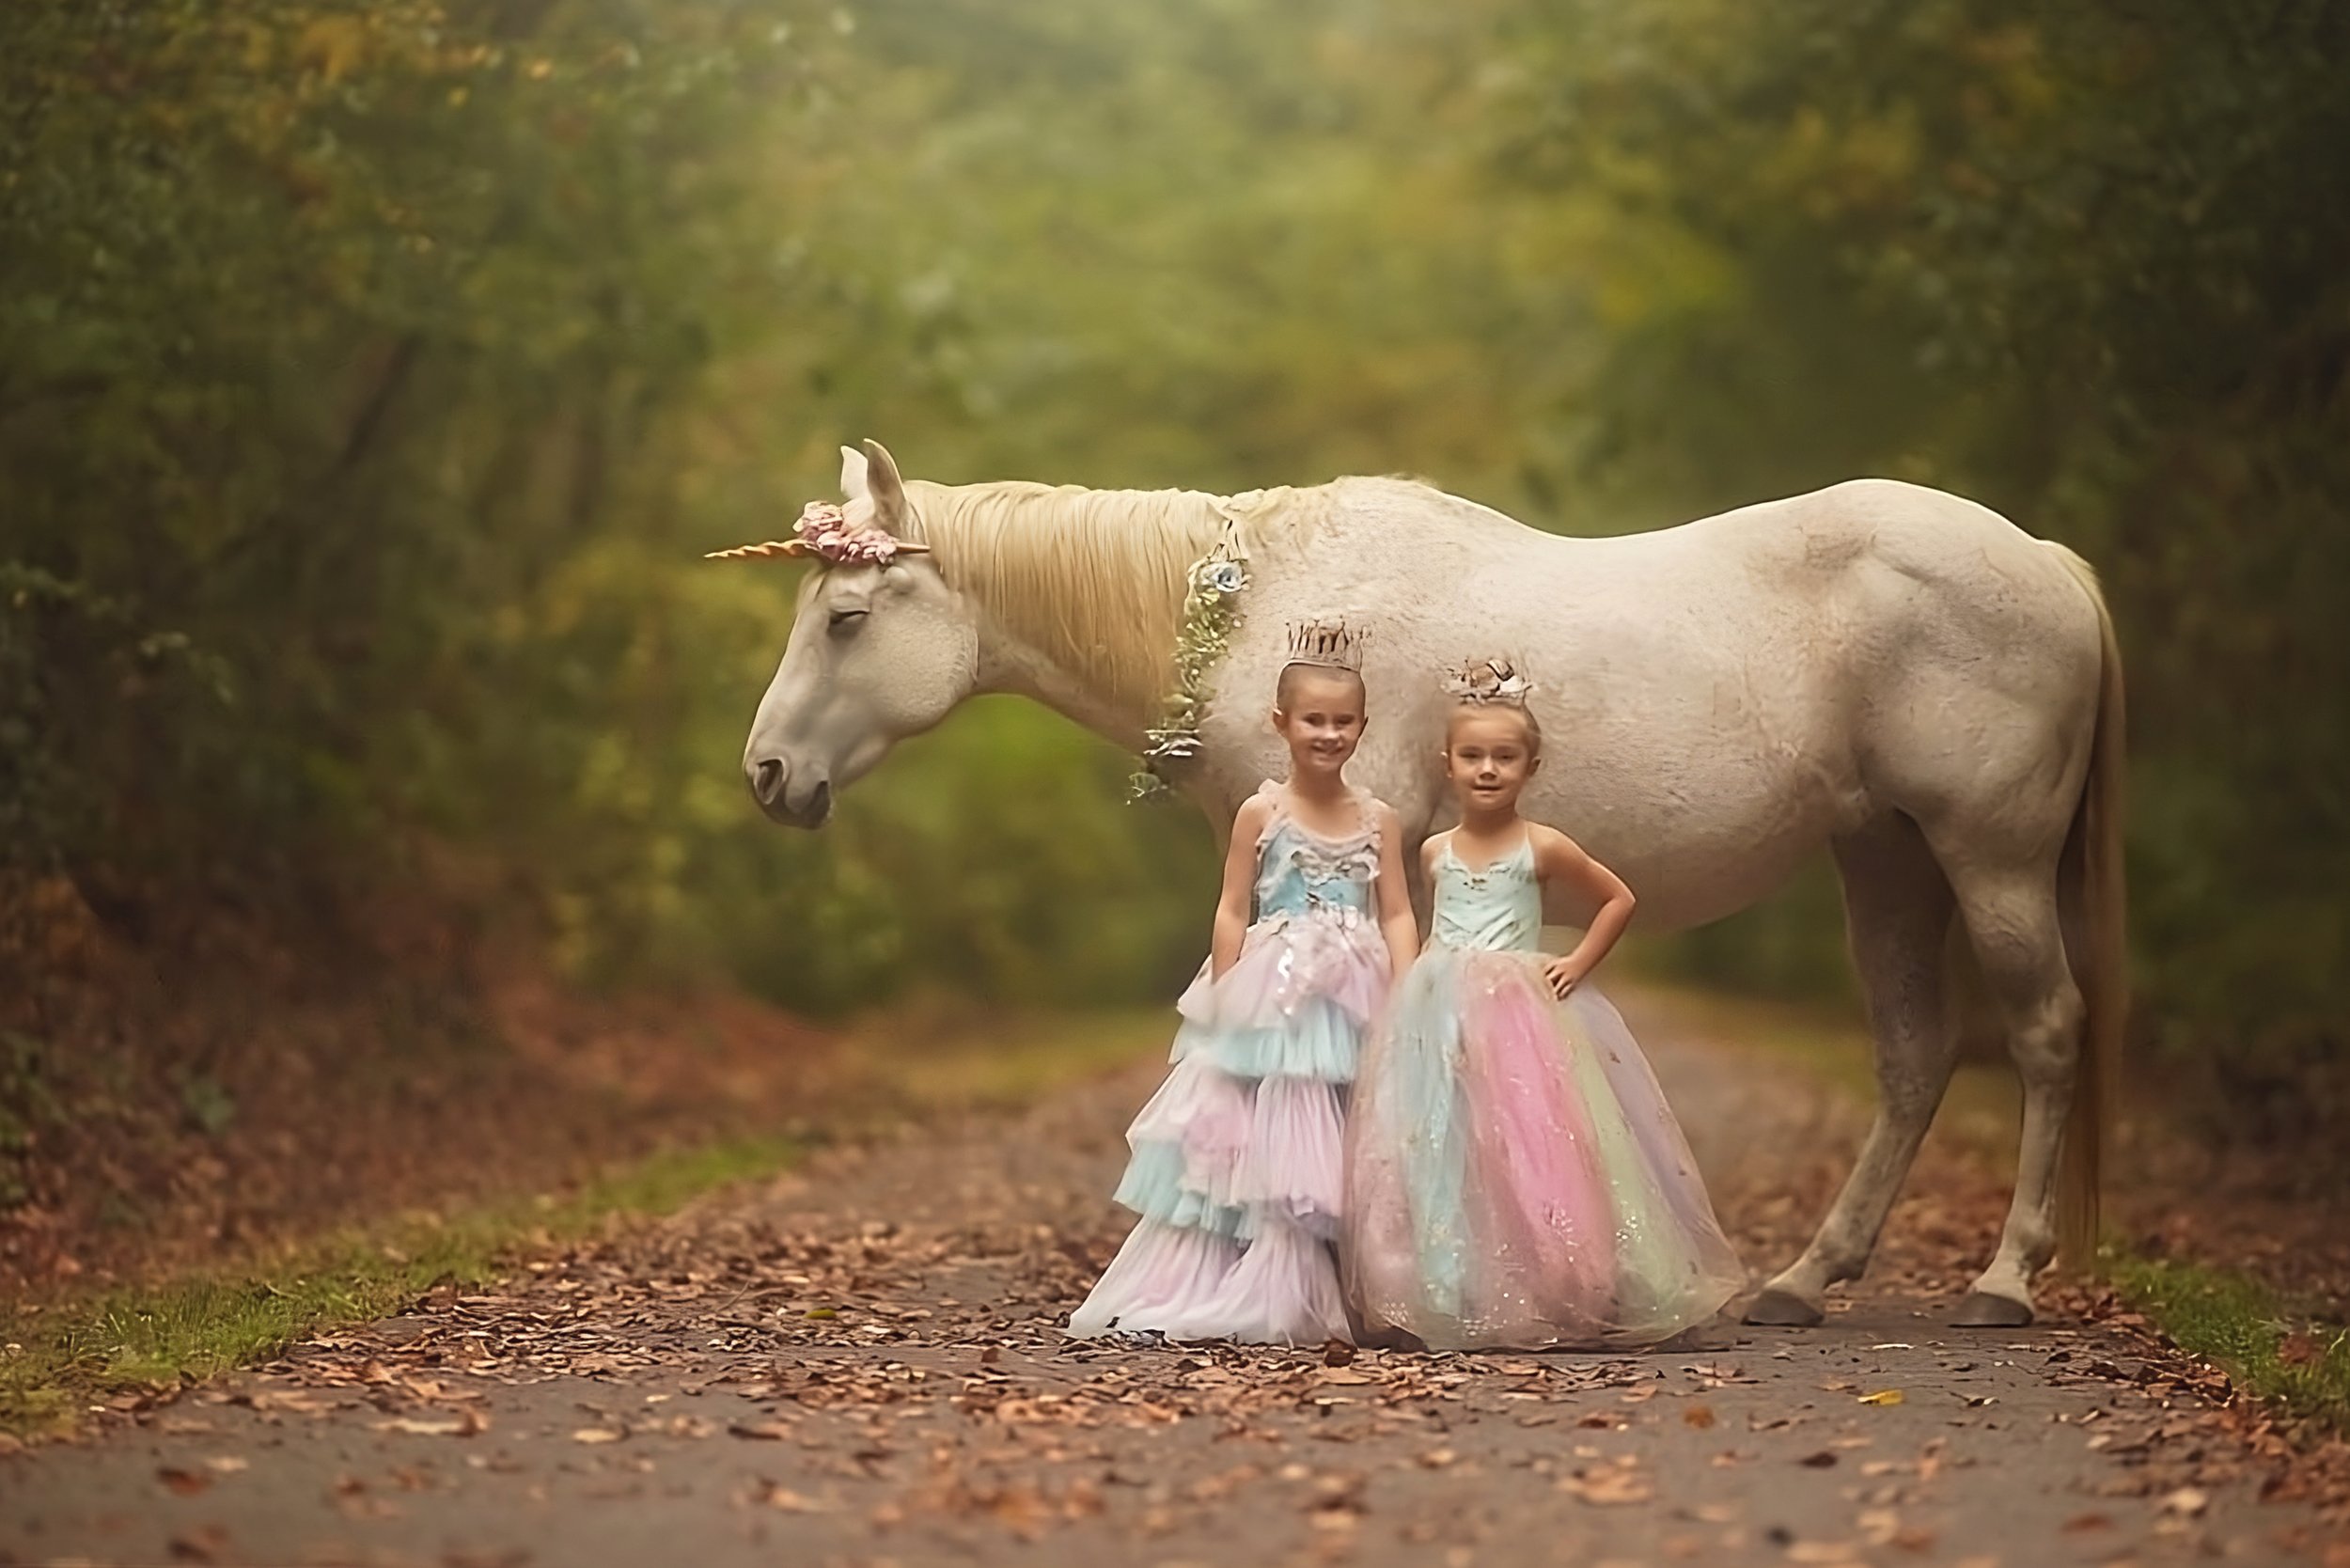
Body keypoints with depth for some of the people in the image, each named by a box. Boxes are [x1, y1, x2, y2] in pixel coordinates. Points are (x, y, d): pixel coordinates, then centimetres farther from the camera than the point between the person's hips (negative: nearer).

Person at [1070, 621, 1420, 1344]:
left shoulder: (1378, 820, 7)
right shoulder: (1262, 814, -1)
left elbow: (1396, 915, 4)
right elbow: (1232, 912, -2)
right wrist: (1224, 1000, -8)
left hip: (1351, 1006, 3)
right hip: (1270, 1001, -3)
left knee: (1350, 1160, 4)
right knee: (1264, 1144, -2)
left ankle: (1326, 1304, 10)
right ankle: (1250, 1302, 3)